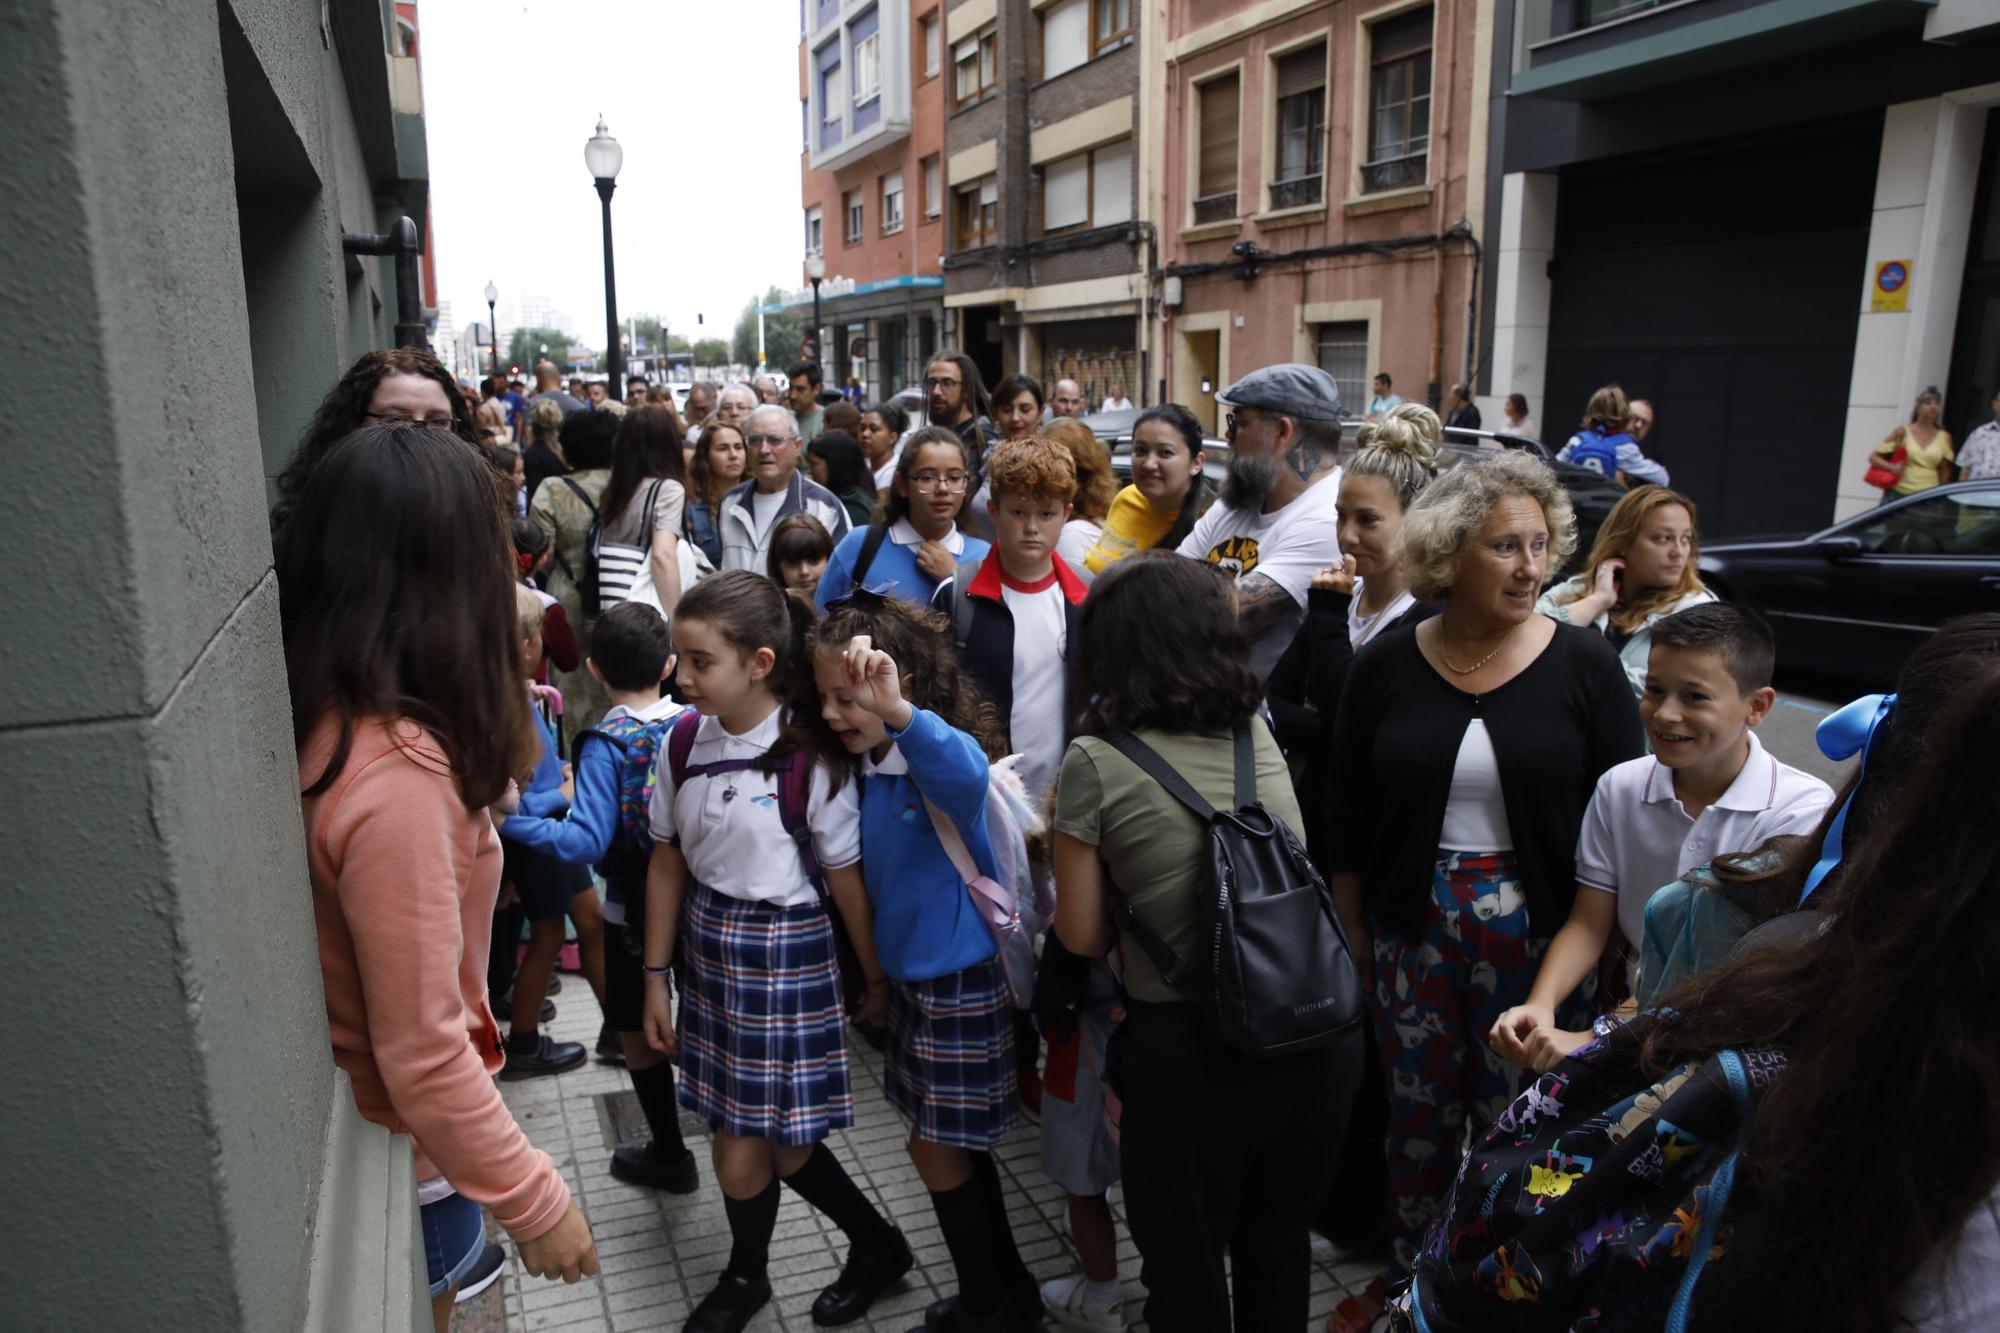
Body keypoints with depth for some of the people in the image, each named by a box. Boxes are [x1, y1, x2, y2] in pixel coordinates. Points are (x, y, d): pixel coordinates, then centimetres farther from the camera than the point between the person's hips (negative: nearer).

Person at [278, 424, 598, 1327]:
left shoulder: (310, 716, -9)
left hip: (325, 1118, 7)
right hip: (389, 1151, -7)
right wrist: (536, 1202, -20)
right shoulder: (395, 776, -35)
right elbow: (422, 1059, -30)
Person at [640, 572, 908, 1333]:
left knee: (742, 1153, 5)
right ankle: (877, 1245, 38)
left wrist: (876, 980, 0)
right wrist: (656, 977, 7)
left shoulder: (809, 759, -20)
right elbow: (669, 863, 4)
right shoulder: (683, 742, -4)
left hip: (783, 953, -5)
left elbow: (847, 883, -11)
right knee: (778, 1143, 14)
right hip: (707, 947, 5)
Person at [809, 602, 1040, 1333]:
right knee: (954, 1149, 20)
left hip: (962, 980, -8)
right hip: (911, 974, 8)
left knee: (940, 1151, 7)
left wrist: (900, 714, -66)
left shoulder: (943, 754, -24)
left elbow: (967, 776, -50)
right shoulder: (869, 766, 0)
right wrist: (875, 974, 10)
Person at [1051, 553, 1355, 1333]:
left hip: (1190, 1051, -5)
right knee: (1278, 1245, 27)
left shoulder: (1095, 763, -12)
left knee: (1187, 1267, 19)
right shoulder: (1257, 732, 3)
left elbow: (1083, 938, -6)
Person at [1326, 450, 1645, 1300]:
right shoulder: (1386, 666, -3)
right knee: (1418, 1117, 15)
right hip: (1412, 930, 2)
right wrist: (1353, 941, 5)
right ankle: (1409, 1281, 37)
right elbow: (1349, 822, 3)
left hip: (1535, 934, -1)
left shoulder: (1584, 665, -7)